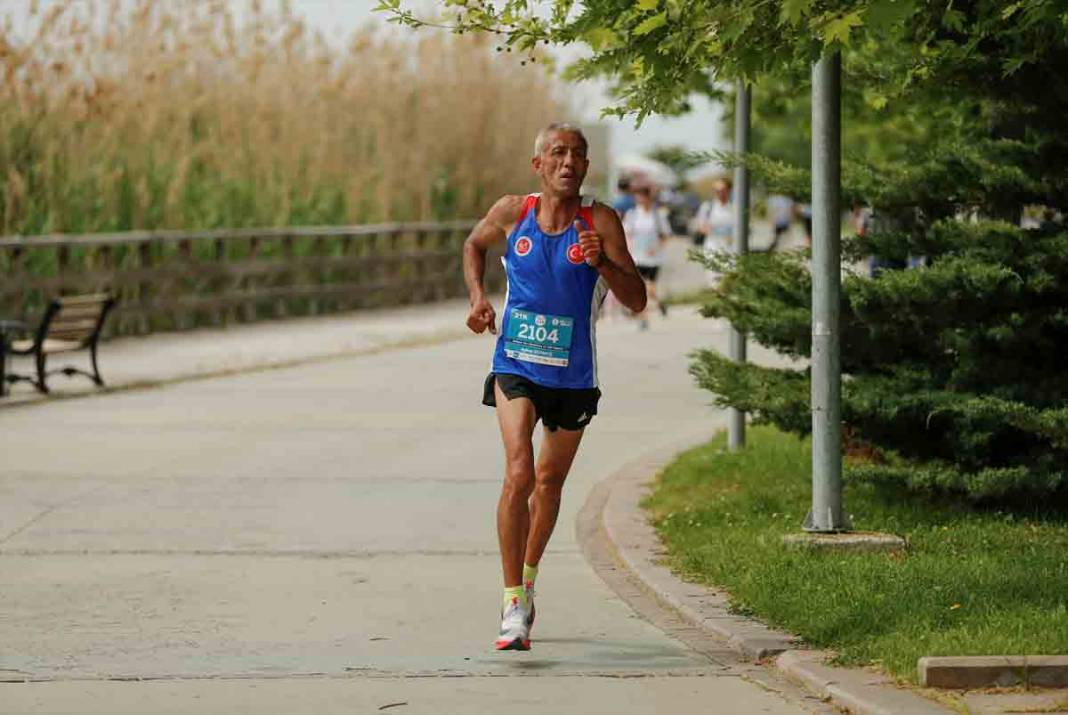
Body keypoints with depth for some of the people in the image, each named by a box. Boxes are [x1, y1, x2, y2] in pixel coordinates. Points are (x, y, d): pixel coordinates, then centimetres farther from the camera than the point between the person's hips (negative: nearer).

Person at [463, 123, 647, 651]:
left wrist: (601, 262, -30)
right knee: (518, 474, -20)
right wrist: (477, 296, 1)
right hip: (516, 367, -1)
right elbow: (474, 245, 18)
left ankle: (529, 576, 43)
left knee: (549, 482, 17)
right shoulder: (511, 214, -4)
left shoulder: (600, 222, -9)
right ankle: (513, 606, -20)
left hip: (573, 375, 1)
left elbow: (636, 301, -13)